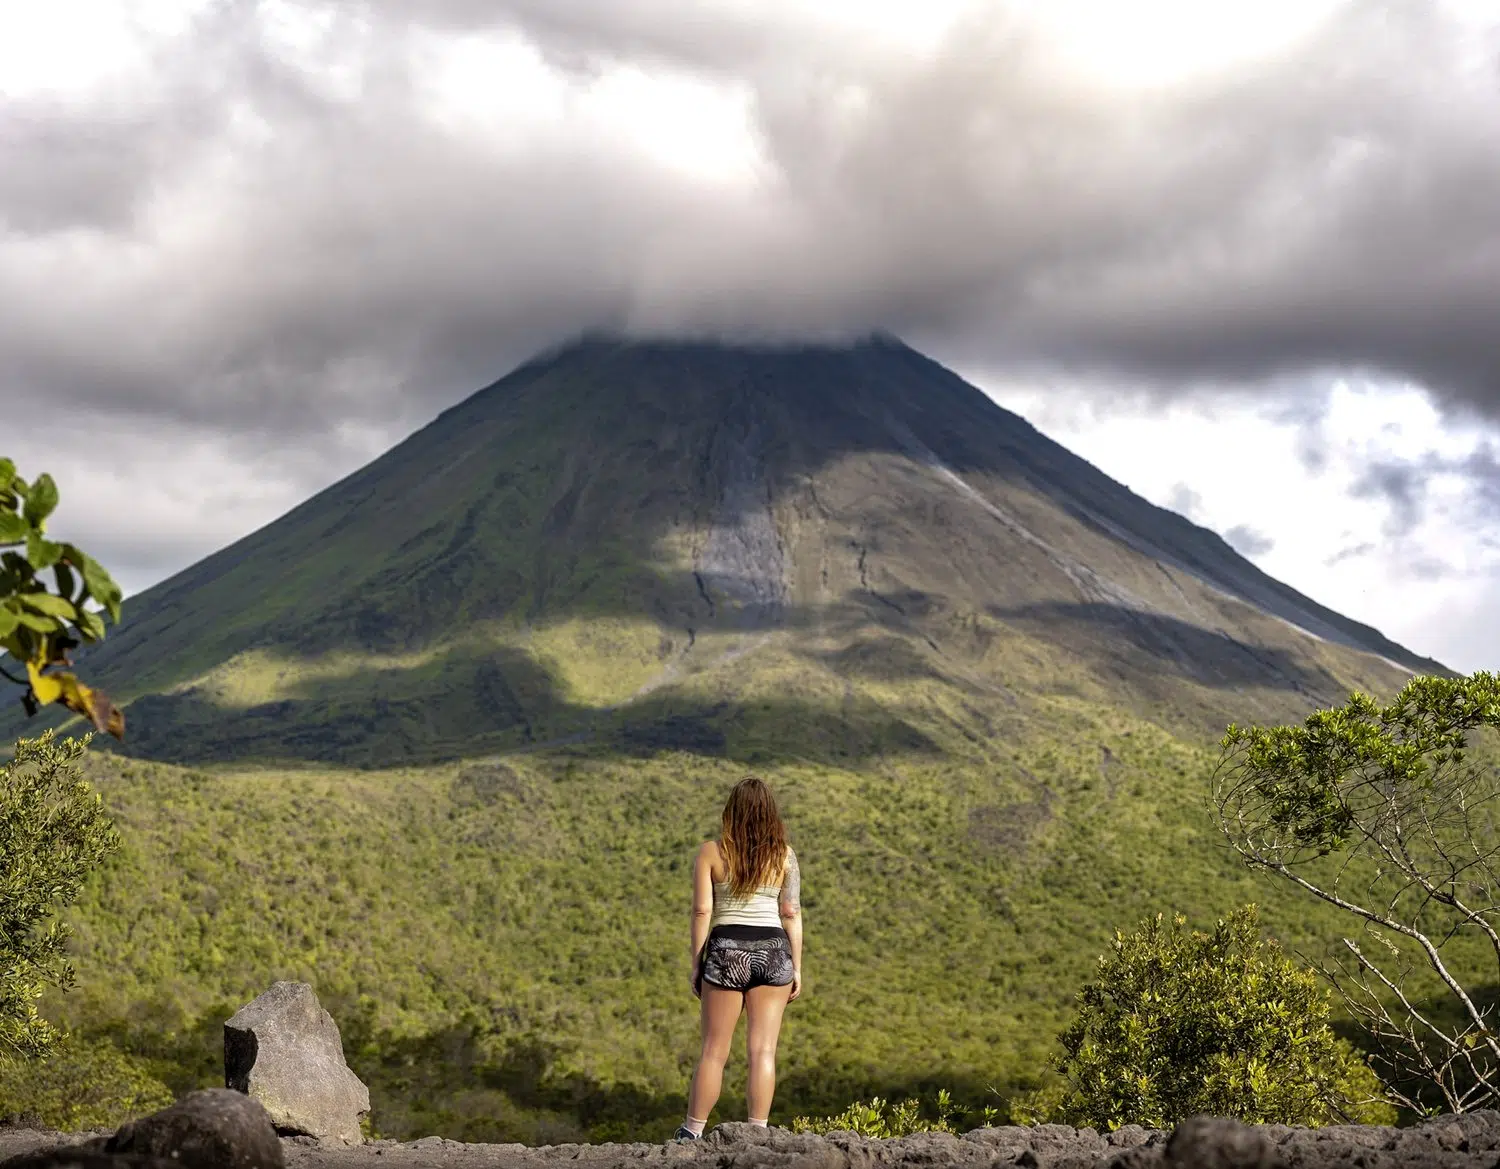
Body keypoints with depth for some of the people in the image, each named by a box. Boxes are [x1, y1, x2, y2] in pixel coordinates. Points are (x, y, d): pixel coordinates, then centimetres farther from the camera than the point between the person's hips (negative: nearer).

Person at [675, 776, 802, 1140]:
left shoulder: (711, 852, -1)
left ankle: (692, 1132, 11)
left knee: (713, 1050, 7)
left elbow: (701, 912, -4)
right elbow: (792, 914, 1)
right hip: (773, 950, 1)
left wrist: (696, 964, 3)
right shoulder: (784, 854, 3)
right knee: (763, 1050, 3)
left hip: (727, 950, -1)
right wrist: (796, 968, 6)